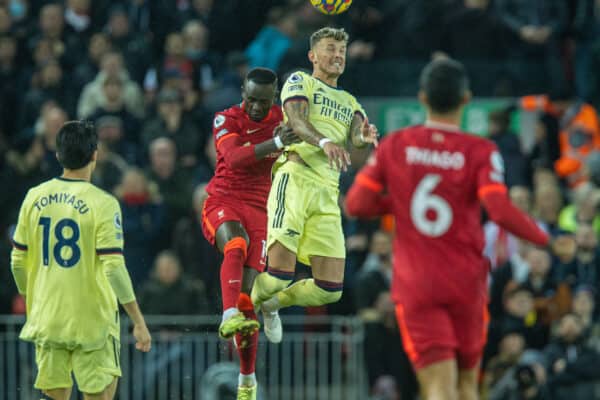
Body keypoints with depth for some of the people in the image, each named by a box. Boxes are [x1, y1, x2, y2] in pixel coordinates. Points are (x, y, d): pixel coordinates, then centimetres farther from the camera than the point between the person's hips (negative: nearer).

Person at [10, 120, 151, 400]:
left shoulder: (35, 198, 2)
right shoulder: (102, 204, -11)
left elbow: (18, 261, 8)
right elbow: (114, 268, -15)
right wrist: (138, 321, -8)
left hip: (46, 319, 4)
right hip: (91, 320, -4)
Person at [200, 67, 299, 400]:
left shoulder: (282, 121, 6)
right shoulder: (226, 120, -4)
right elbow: (234, 158, -23)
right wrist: (274, 144, -37)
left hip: (260, 210, 2)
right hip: (223, 202, -2)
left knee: (248, 296, -5)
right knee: (236, 244, -38)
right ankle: (229, 317, -51)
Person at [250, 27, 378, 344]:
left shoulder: (349, 102, 28)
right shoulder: (300, 81, 11)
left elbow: (357, 131, 5)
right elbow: (297, 120, -9)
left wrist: (363, 137, -20)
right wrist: (325, 142, -29)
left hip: (327, 195, 6)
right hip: (295, 178, -5)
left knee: (330, 289, -1)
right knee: (280, 272, -19)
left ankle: (273, 303, 26)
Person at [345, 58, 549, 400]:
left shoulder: (394, 145, -1)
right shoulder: (480, 152, -8)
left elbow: (356, 204, -1)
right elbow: (500, 212, -20)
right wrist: (543, 236, -4)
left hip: (415, 285, 0)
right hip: (466, 282, 0)